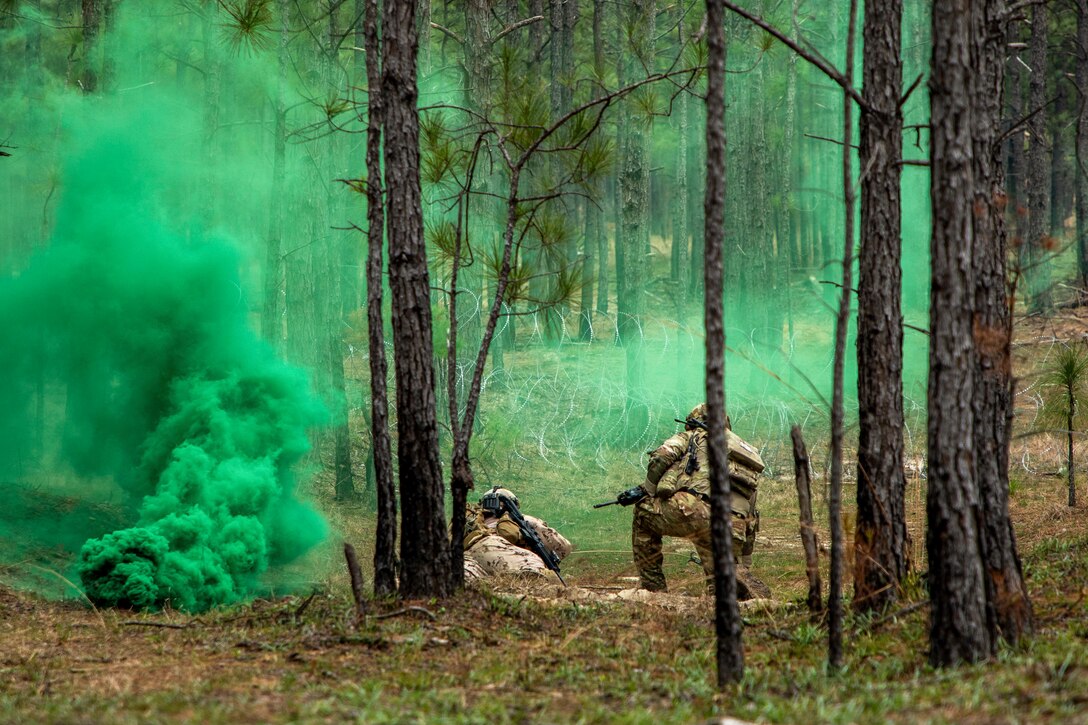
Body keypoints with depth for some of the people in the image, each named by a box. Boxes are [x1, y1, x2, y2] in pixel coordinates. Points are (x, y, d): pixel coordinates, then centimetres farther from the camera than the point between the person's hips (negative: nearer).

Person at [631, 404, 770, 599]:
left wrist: (648, 493, 18)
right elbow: (750, 519, 35)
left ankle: (653, 586, 16)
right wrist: (745, 565, 39)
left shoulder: (693, 437, 21)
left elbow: (660, 458, 3)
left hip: (693, 509, -4)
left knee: (643, 513, 23)